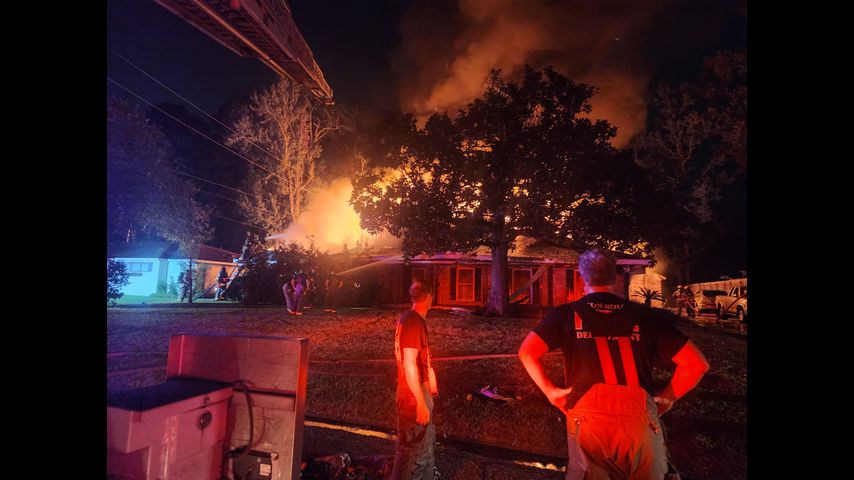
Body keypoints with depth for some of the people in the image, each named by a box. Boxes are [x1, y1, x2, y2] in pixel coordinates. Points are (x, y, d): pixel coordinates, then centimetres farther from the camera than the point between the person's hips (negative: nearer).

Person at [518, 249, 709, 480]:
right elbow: (697, 364, 10)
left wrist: (550, 391, 7)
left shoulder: (567, 313, 6)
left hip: (587, 415, -2)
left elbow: (526, 352, -2)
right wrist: (667, 398, 20)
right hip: (641, 417, 3)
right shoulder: (644, 315, 10)